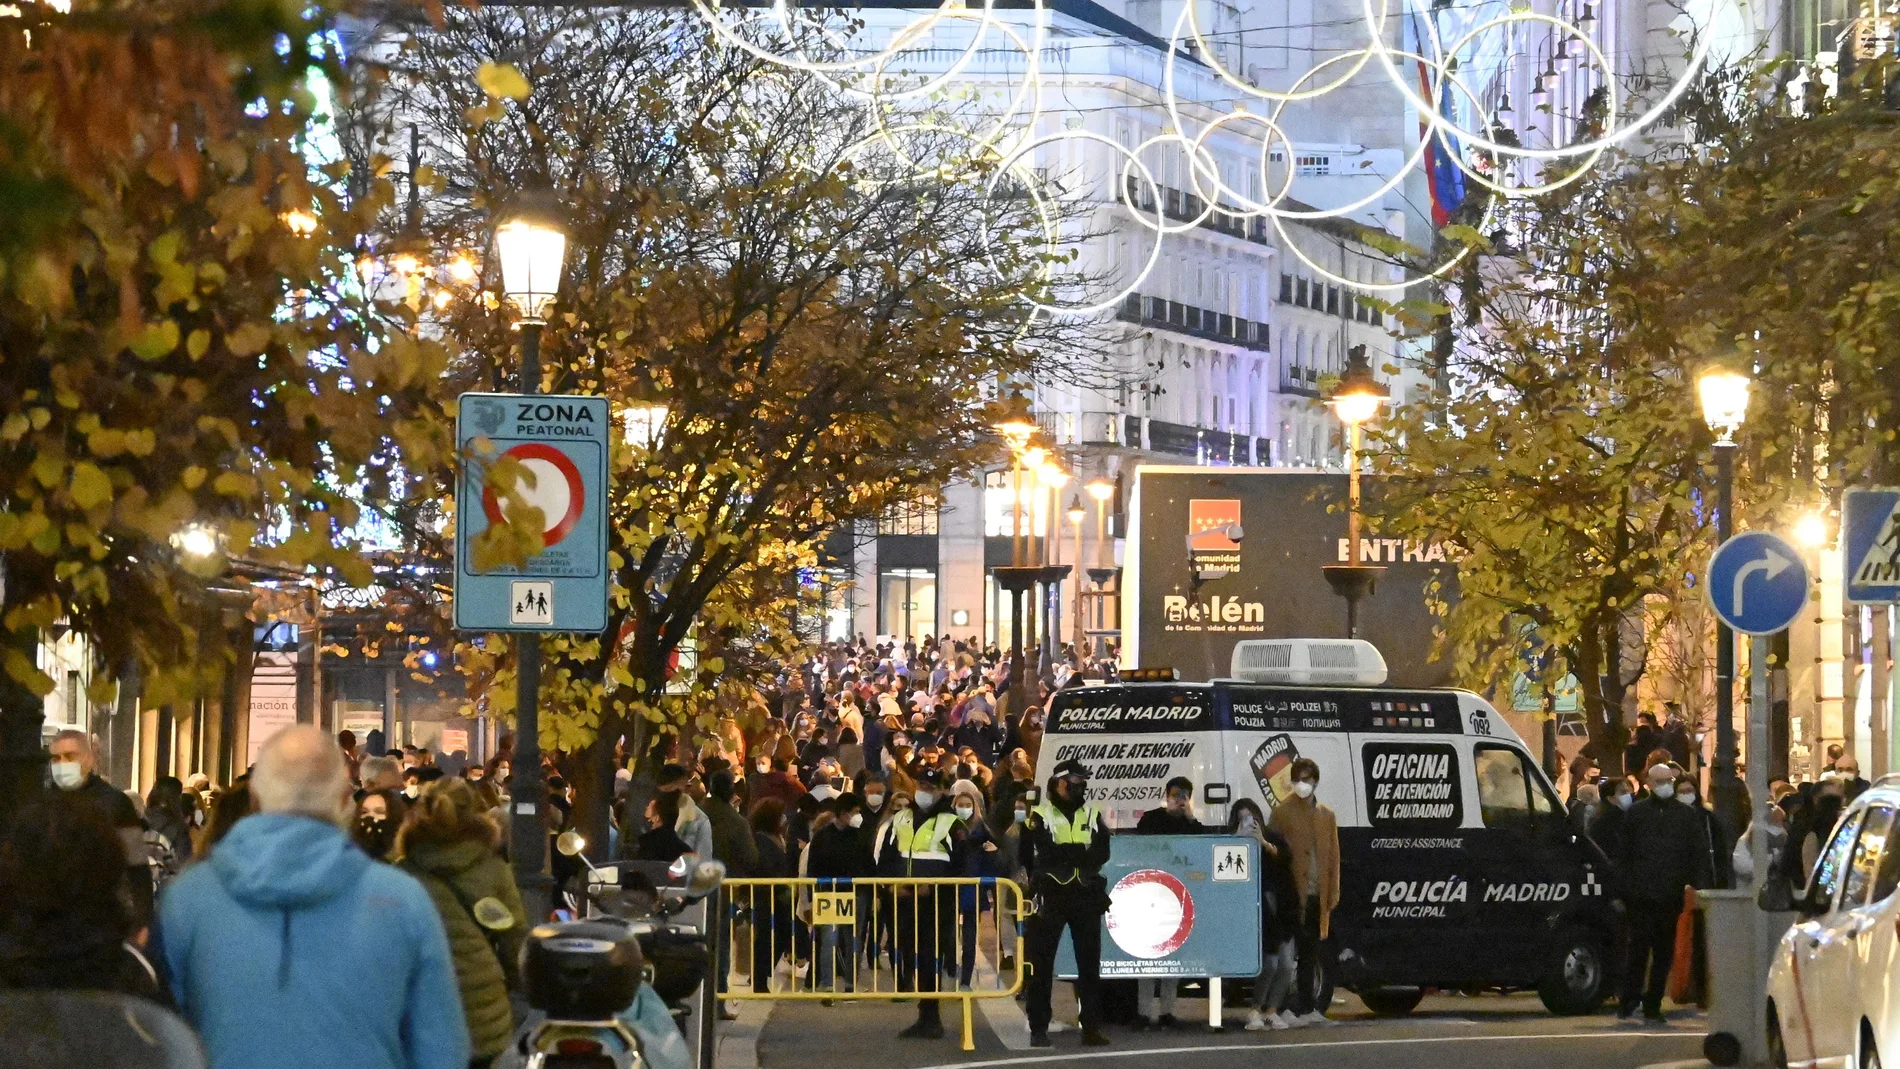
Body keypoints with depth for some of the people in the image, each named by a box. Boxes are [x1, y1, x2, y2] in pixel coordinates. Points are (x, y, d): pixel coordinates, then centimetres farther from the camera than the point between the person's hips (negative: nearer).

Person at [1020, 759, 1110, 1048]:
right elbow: (1045, 853, -8)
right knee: (1041, 963, -1)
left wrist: (1065, 853, -8)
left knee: (1090, 964, 4)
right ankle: (1038, 1029, 4)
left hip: (1086, 896, 3)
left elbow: (1102, 853, 2)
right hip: (1051, 895, -3)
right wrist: (1081, 853, -9)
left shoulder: (1093, 815, 11)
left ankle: (1091, 1027, 8)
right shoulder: (1040, 816, 1)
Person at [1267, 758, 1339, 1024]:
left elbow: (1333, 857, 13)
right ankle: (1282, 1007, -3)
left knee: (1310, 953, 10)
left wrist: (1332, 894, 6)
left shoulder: (1327, 816, 14)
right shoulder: (1282, 813, 2)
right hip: (1292, 893, -4)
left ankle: (1306, 1006, 14)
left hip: (1317, 895, 4)